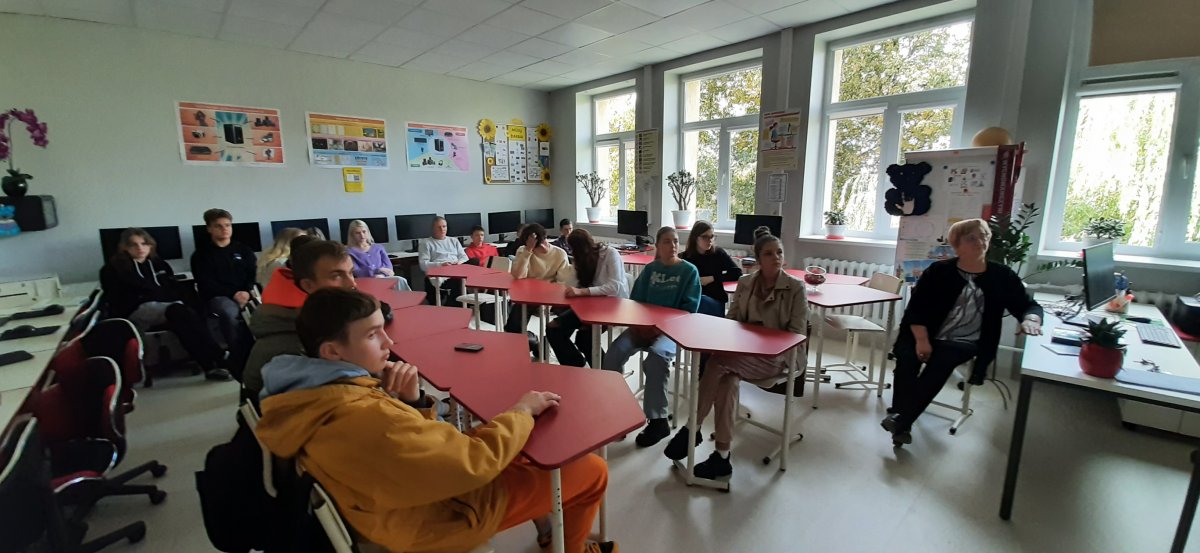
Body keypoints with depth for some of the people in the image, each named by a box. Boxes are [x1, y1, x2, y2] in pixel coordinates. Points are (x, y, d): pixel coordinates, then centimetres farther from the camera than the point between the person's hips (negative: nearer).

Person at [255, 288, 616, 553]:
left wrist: (411, 401, -15)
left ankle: (553, 524, 37)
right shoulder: (363, 417, -37)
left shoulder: (315, 393, -4)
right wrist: (522, 411, -17)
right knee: (591, 471, 1)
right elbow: (475, 461, -31)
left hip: (411, 486, 9)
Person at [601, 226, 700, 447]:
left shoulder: (689, 271, 1)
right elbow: (635, 300, 12)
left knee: (657, 357, -35)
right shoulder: (650, 269, 13)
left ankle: (657, 420, -19)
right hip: (644, 324, 4)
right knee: (614, 352, -21)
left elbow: (689, 309, -6)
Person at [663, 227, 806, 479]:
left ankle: (692, 428, -20)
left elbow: (796, 333, -5)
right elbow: (731, 320, 11)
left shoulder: (795, 287, -3)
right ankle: (722, 455, -26)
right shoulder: (745, 283, 9)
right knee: (728, 377, -32)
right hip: (743, 351, 4)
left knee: (719, 363, -30)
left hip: (776, 355, -4)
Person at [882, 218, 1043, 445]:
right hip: (925, 335, 0)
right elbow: (916, 307, -2)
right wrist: (921, 339, -16)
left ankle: (902, 420, -30)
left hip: (964, 342, 0)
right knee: (907, 357, -31)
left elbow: (1027, 305, 10)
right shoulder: (939, 270, 2)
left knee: (941, 362, -32)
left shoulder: (1002, 276, 8)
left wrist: (1030, 319, -16)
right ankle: (903, 419, -28)